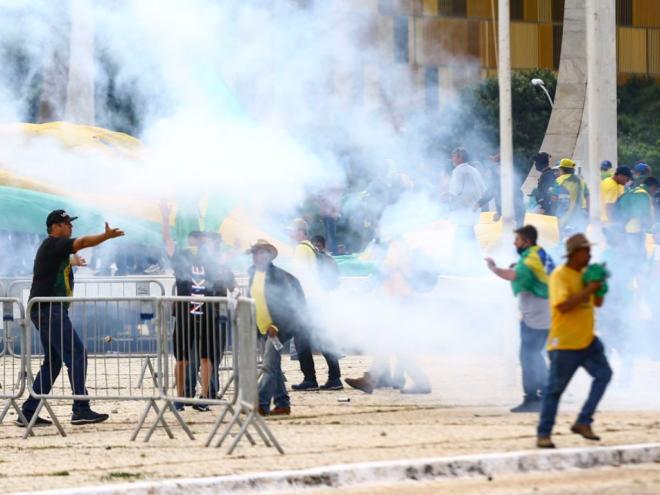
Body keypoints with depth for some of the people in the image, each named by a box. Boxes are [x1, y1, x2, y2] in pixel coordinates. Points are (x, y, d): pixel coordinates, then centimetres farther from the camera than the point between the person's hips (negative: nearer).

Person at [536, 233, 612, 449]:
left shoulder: (586, 273, 10)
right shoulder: (559, 276, -14)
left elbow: (597, 303, 17)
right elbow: (563, 305, -26)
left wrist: (600, 286, -3)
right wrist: (588, 290, -25)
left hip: (587, 340, 8)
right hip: (565, 344, -8)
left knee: (604, 374, 0)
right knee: (555, 388, -1)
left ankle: (583, 422, 6)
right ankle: (543, 434, 7)